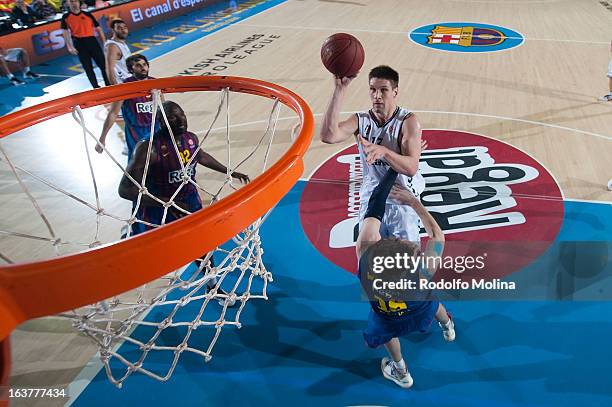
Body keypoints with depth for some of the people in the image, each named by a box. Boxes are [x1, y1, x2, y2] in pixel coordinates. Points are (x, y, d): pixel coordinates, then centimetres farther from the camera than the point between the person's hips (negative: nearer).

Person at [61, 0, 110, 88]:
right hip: (79, 43, -1)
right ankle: (96, 87, 6)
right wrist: (69, 47, -11)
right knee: (88, 67, 1)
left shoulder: (88, 14, 9)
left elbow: (98, 29, 9)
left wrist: (105, 43, 3)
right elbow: (65, 32, 1)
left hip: (92, 40, 1)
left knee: (103, 64, -2)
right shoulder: (66, 17, 6)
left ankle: (109, 85, 6)